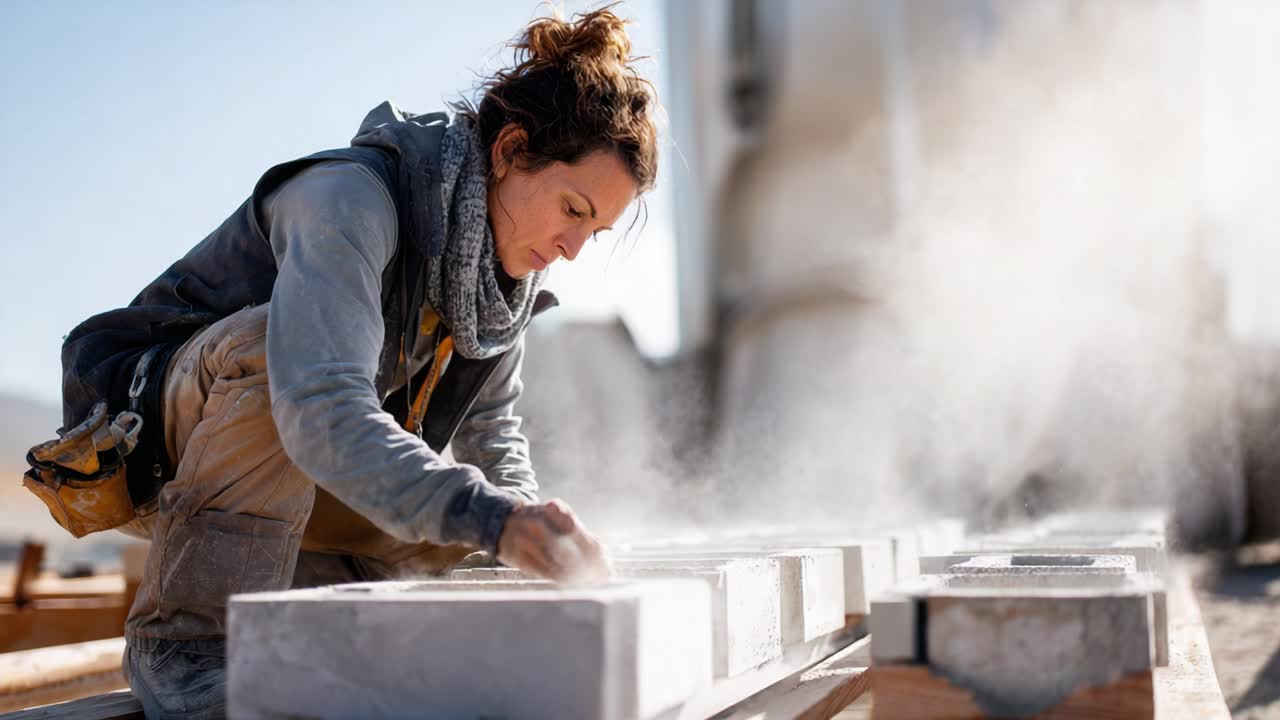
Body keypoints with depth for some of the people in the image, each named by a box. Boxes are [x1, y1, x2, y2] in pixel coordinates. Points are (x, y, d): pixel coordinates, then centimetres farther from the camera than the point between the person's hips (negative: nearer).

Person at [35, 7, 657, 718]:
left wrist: (536, 534, -15)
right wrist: (485, 514, -52)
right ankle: (184, 635, -26)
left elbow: (491, 435, 4)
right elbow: (322, 411, -42)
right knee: (272, 340, -36)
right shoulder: (350, 195, -28)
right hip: (149, 430, -7)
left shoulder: (506, 274, -2)